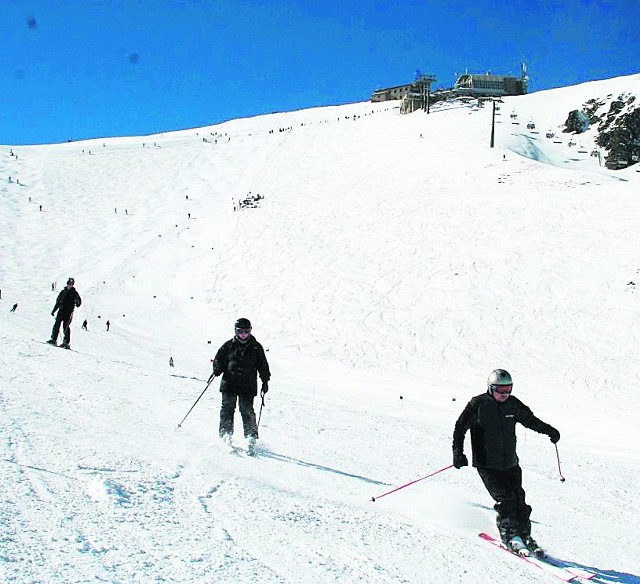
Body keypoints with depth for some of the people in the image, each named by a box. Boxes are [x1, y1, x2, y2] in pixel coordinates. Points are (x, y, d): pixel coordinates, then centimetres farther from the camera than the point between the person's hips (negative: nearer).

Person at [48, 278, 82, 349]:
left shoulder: (74, 293, 4)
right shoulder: (63, 292, 16)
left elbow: (79, 301, -1)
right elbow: (58, 301, 21)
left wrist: (77, 303, -25)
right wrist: (54, 310, 19)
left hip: (68, 312, -4)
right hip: (61, 310, 4)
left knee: (66, 326, -10)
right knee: (57, 324, -3)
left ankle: (66, 343, -8)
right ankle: (53, 339, 2)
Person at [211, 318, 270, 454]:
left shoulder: (256, 347, 10)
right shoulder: (229, 345, 8)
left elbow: (263, 366, 14)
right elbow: (219, 358, 12)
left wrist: (265, 381, 5)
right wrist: (216, 370, -7)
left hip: (248, 385, -1)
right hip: (229, 383, 1)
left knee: (247, 411, -5)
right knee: (227, 408, -6)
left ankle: (251, 438, -1)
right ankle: (226, 435, 1)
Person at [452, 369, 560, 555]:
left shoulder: (513, 404, 4)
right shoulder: (478, 404, -9)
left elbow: (530, 420, 22)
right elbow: (460, 427, -7)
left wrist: (549, 430, 19)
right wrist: (458, 452, -15)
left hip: (510, 463, 4)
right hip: (487, 464, -4)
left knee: (518, 498, 0)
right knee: (505, 499, -13)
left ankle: (524, 535, 13)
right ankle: (510, 535, -1)